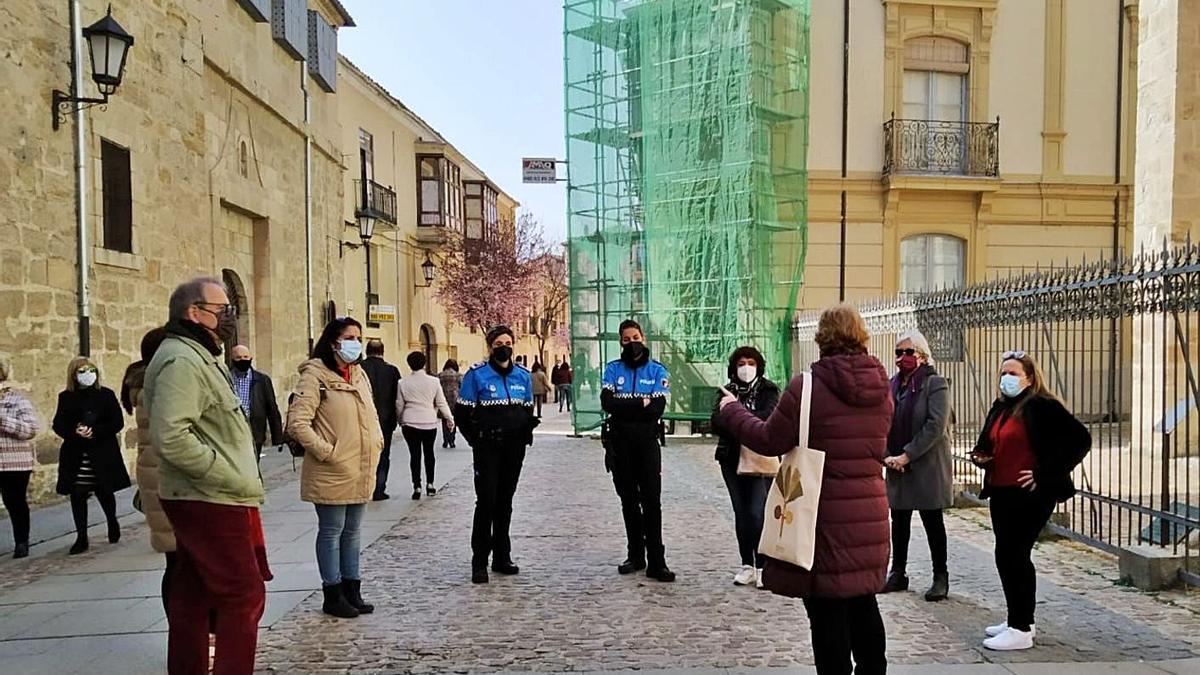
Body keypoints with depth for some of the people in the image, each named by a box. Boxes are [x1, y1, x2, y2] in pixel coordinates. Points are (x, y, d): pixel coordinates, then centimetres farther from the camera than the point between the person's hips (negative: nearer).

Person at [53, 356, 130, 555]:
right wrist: (74, 432, -17)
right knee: (77, 496, 1)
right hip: (75, 455, 2)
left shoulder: (106, 395, 0)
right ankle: (81, 537, 9)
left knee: (104, 492, 6)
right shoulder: (66, 397, 6)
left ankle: (112, 523, 33)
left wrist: (95, 431, -17)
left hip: (102, 454, -2)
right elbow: (58, 425, 4)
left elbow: (118, 422, -4)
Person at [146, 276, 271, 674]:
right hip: (211, 503, -10)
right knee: (245, 597, -5)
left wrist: (242, 483, 15)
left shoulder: (201, 357, 18)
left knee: (192, 600, 16)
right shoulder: (181, 360, -16)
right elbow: (170, 437, -27)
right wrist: (232, 478, -20)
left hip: (204, 502, 10)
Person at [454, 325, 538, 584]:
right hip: (487, 448, -4)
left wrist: (526, 432, 2)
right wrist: (476, 440, -7)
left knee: (505, 502, 12)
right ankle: (479, 562, 0)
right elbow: (461, 413, -3)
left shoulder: (523, 375, 9)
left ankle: (502, 557, 21)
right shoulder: (477, 374, -4)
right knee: (486, 500, -8)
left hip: (514, 448, 4)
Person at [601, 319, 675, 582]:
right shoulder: (613, 369, 7)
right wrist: (641, 404, -12)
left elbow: (657, 409, -10)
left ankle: (656, 562, -5)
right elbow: (607, 402, -9)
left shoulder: (657, 370, 3)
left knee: (651, 500, -7)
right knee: (629, 500, 10)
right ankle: (635, 556, 21)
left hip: (647, 442, -2)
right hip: (619, 444, 2)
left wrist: (624, 407, -11)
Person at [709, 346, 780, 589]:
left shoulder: (768, 390, 1)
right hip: (732, 459, 4)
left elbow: (769, 416, -18)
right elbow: (716, 421, -5)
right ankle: (747, 565, 17)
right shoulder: (727, 391, 10)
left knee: (757, 513, -10)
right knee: (741, 513, 8)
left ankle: (762, 566, 1)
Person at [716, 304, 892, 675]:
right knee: (862, 600, 21)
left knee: (827, 606, 5)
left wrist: (731, 410, 5)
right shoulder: (880, 388, 4)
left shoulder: (808, 386, -16)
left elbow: (770, 440, -10)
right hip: (870, 513, 6)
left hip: (827, 516, -6)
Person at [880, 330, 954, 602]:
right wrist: (886, 455, -8)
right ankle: (898, 573, 25)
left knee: (932, 521, 5)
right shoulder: (893, 384, 8)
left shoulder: (935, 384, -8)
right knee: (899, 520, 13)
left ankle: (941, 577, 17)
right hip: (896, 465, 5)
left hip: (927, 465, -5)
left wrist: (907, 455, -19)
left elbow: (936, 426, -17)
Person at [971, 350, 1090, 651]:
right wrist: (980, 456, 2)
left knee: (1009, 556, -7)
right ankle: (1022, 620, 27)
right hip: (1001, 493, 8)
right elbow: (987, 444, 26)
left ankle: (1020, 630, 3)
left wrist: (1046, 475, -19)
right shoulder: (999, 408, 14)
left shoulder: (1043, 406, -12)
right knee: (1015, 557, 15)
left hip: (1030, 495, -8)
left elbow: (1080, 439, -19)